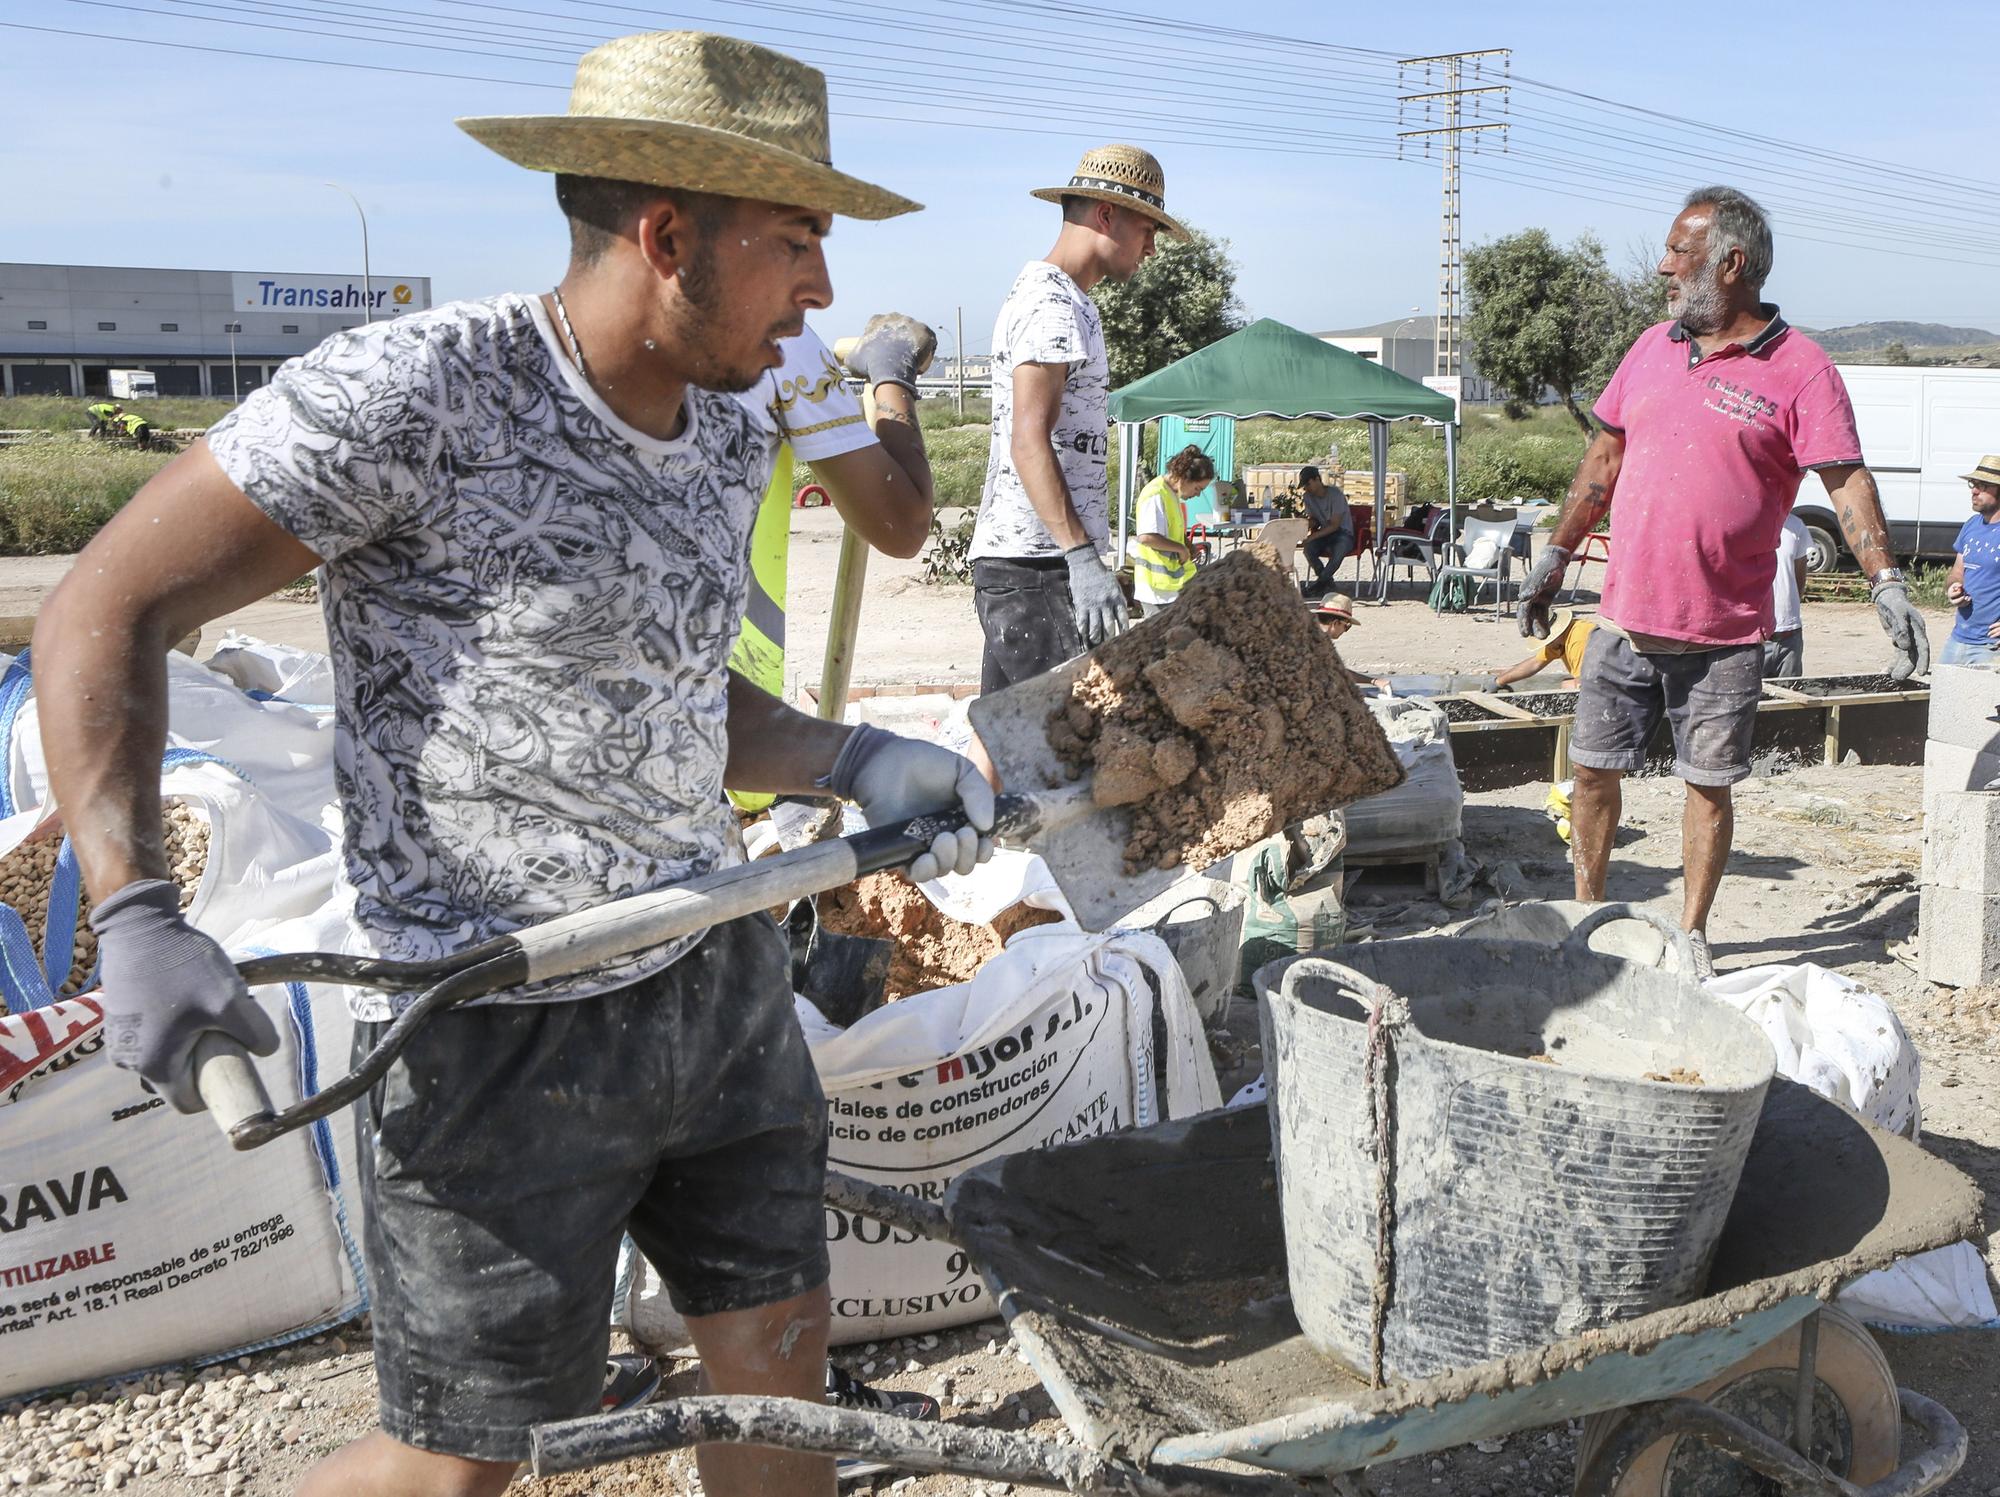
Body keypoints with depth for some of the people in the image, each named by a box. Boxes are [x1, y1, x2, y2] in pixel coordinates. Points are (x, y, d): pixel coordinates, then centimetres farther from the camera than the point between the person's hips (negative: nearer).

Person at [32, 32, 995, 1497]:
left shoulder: (727, 442, 6)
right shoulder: (409, 389, -17)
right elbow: (112, 608, -12)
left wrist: (855, 760, 2)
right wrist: (136, 916, -23)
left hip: (723, 979, 7)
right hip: (503, 1034, -6)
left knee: (783, 1372, 15)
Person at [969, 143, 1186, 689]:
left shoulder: (1036, 291, 23)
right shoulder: (1054, 302, -10)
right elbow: (1029, 441, -21)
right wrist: (1082, 555, -28)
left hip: (1004, 560, 11)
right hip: (1037, 564, -11)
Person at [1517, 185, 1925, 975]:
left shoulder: (1799, 367, -6)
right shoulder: (1653, 348, 9)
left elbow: (1847, 480, -11)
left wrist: (1886, 582, -22)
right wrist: (1555, 555, 17)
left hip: (1724, 635, -4)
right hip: (1624, 620, 4)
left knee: (1708, 785, 6)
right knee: (1592, 768, 9)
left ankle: (1691, 931, 21)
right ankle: (1586, 910, 26)